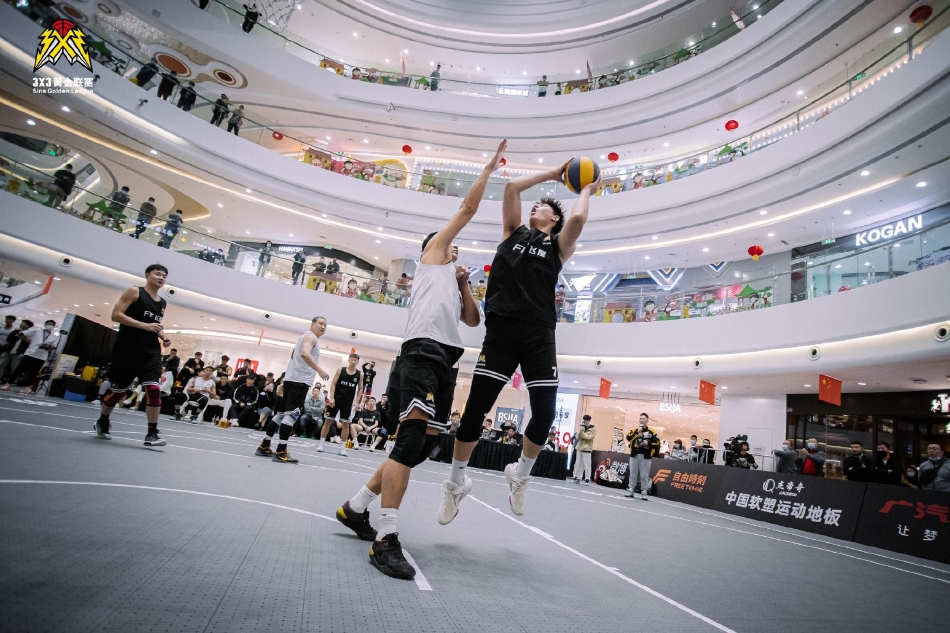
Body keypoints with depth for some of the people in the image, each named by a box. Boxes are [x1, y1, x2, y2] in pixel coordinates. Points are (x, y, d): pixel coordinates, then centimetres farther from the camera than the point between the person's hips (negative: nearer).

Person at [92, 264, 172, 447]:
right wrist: (144, 326, -21)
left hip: (151, 352, 4)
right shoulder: (134, 292, -2)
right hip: (127, 349, -4)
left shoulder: (162, 303, 16)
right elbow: (116, 315, -11)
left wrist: (163, 337, 8)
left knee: (154, 389, -11)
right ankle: (102, 422, 36)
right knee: (118, 389, 9)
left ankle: (152, 433, -8)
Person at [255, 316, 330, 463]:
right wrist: (320, 370, -27)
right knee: (292, 414, -12)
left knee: (282, 413, 14)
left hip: (291, 379, 10)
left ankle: (264, 447, 20)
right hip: (300, 381, -10)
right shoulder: (311, 336, -6)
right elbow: (304, 353, -26)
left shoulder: (305, 337, 25)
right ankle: (280, 452, -15)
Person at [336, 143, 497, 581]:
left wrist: (463, 285, 21)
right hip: (423, 351, -9)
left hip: (444, 360, 9)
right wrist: (489, 167, 23)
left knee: (424, 446, 7)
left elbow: (473, 320, 28)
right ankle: (386, 539, -18)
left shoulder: (450, 284, 35)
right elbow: (467, 209, 14)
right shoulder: (432, 251, 16)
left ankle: (355, 508, 18)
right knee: (412, 439, -20)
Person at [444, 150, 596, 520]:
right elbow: (512, 187, 14)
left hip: (538, 334, 0)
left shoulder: (559, 245, 15)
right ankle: (455, 482, 16)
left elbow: (577, 219, -4)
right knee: (476, 407, -4)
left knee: (545, 412, -8)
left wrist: (586, 191, 15)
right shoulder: (514, 232, 20)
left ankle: (520, 474, 21)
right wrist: (552, 174, 23)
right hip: (501, 329, 1)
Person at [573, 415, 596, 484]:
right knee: (578, 464, 6)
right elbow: (577, 437, 8)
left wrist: (582, 433, -22)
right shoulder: (582, 427, 13)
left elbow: (589, 437, -15)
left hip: (587, 448, -5)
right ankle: (578, 478, 11)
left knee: (587, 465, -5)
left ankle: (587, 479, -2)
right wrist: (580, 431, -10)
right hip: (579, 447, 5)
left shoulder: (593, 429, -3)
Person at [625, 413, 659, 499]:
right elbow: (628, 438, -7)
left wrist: (648, 443, -14)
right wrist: (637, 432, -16)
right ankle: (631, 490, 15)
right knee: (633, 473, 8)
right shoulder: (635, 430, 7)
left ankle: (644, 492, 6)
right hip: (634, 455, 2)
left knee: (644, 475, -1)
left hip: (646, 456, -2)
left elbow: (657, 442, 0)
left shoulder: (651, 432, 2)